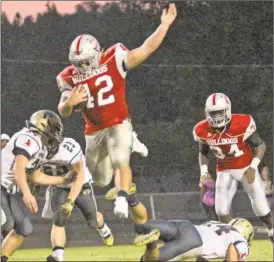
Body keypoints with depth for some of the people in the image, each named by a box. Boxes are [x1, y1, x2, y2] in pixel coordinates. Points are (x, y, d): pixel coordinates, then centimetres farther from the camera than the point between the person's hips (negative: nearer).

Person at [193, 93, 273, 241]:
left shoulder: (242, 124, -25)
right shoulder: (203, 131, -13)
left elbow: (260, 145, -15)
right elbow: (203, 153, 7)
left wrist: (253, 167, -26)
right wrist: (204, 172, -10)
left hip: (246, 168, -2)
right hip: (225, 172, 2)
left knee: (261, 208, 2)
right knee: (221, 210, -12)